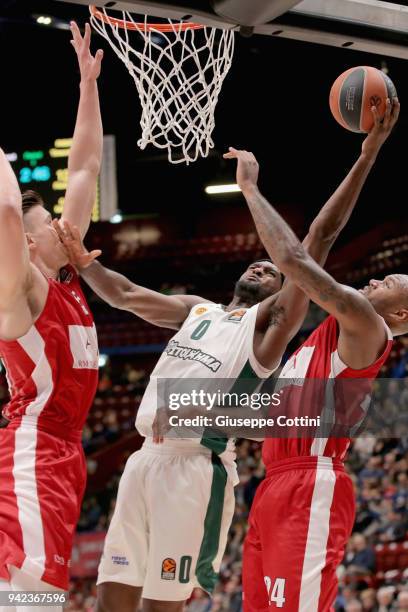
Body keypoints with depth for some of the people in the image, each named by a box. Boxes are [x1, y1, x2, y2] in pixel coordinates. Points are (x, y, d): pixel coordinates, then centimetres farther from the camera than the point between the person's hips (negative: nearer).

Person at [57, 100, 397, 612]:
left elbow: (320, 238, -3)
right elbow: (125, 295, 30)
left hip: (196, 466, -6)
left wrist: (367, 154, -8)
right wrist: (82, 261, 17)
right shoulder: (197, 310, 23)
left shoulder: (271, 320, 4)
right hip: (147, 457, 7)